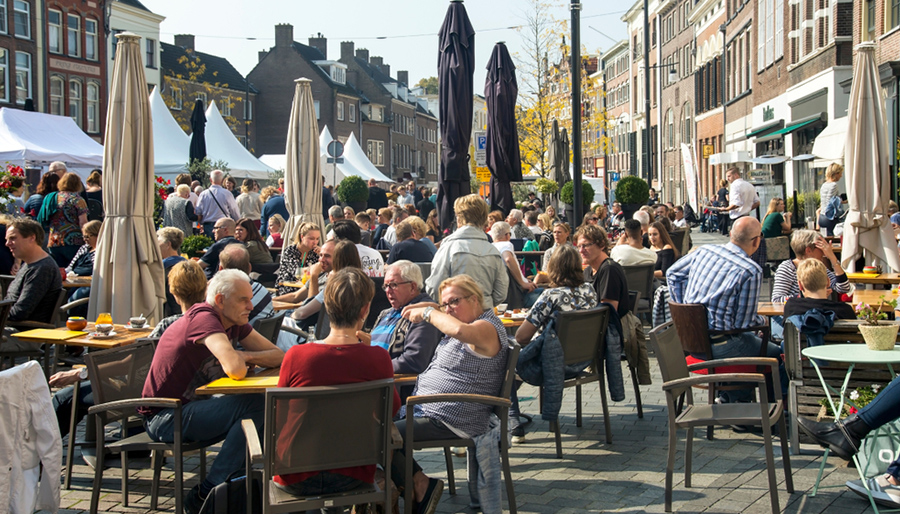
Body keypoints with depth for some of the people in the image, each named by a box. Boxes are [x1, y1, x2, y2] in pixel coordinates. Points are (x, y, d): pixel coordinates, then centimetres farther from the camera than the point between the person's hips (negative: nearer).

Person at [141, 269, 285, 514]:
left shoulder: (234, 323, 5)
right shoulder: (203, 317, -21)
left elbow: (279, 356, 3)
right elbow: (235, 369, -35)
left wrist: (241, 356, -12)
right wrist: (240, 359, -11)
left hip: (189, 407, 8)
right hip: (163, 418, -8)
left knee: (269, 405, -6)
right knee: (253, 405, -21)